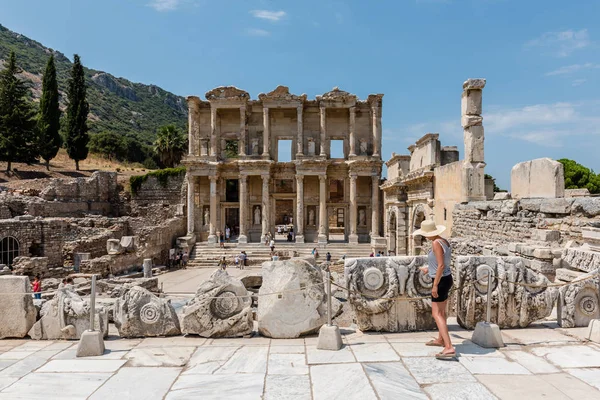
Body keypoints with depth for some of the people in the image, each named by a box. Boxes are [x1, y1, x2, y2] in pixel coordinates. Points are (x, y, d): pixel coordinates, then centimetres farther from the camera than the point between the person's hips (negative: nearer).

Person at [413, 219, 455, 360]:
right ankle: (440, 340, 39)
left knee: (436, 314, -7)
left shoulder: (436, 243, -20)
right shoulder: (444, 241, 6)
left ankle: (449, 348, -11)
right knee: (441, 311, 23)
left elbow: (441, 265, -24)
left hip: (441, 281, -10)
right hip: (447, 278, 10)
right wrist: (429, 269, 27)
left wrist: (435, 285, -21)